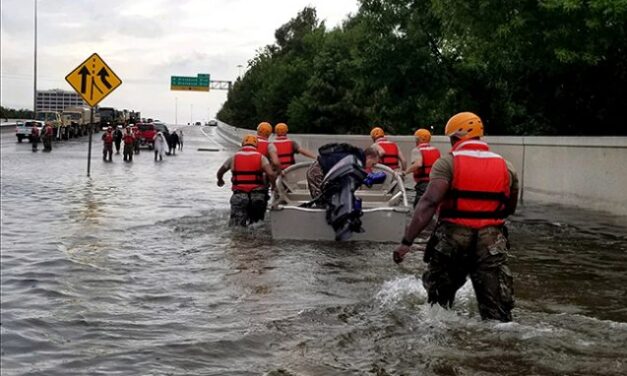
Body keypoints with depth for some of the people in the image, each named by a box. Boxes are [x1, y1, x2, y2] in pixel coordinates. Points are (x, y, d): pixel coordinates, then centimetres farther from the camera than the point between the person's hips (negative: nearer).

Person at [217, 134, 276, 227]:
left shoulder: (234, 158, 9)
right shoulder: (261, 157, 3)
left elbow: (219, 173, 21)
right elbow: (270, 174, -11)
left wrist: (220, 180, 43)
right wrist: (274, 186, 6)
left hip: (239, 195, 0)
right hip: (258, 195, 0)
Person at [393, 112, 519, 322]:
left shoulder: (448, 163, -5)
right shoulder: (506, 167, 8)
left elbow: (429, 202, -17)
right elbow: (510, 209, 18)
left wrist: (406, 242, -20)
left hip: (452, 239, -2)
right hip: (491, 241, 2)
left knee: (437, 304, 19)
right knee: (497, 314, 4)